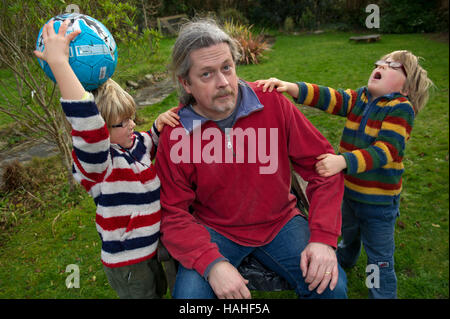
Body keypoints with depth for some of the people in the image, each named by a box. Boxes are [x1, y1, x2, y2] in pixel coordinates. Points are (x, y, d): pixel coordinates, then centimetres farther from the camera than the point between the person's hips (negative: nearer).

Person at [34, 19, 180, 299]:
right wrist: (58, 61, -48)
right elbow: (87, 123, -46)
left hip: (157, 242, 8)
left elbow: (158, 143, 18)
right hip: (128, 262, -7)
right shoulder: (97, 161, -26)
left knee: (162, 289, 29)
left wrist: (159, 126, -6)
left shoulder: (139, 142, -3)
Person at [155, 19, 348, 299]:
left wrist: (324, 237, -16)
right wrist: (211, 263, -26)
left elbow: (322, 163, -7)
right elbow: (173, 215, -9)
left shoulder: (272, 103, -11)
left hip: (279, 221, 2)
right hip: (214, 230, -1)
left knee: (333, 285, -15)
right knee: (189, 294, -24)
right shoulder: (175, 136, -13)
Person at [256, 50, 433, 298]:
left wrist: (343, 160, -45)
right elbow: (329, 98, -16)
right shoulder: (359, 98, -2)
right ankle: (344, 260, 62)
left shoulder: (401, 108, -18)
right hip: (349, 189, 6)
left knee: (380, 259, 11)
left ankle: (383, 294, 34)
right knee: (348, 232, 33)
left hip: (379, 200, -6)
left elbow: (385, 150, -30)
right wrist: (291, 87, -32)